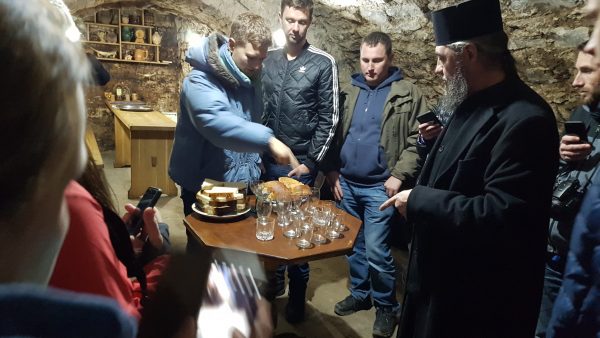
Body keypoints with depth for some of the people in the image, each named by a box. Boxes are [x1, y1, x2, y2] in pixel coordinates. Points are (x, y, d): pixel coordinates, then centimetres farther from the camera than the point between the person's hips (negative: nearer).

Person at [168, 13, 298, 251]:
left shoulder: (250, 78, 4)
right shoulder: (201, 80, -21)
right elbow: (216, 123, -40)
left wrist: (255, 168, 7)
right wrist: (268, 140, -47)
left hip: (243, 184, 7)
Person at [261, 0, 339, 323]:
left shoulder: (323, 63, -6)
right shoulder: (268, 60, 6)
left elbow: (329, 117, -6)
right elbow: (260, 109, 11)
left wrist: (311, 160, -9)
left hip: (300, 163, -4)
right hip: (269, 160, 4)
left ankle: (297, 296, 25)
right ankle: (274, 284, 35)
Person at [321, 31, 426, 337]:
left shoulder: (408, 94, -4)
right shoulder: (350, 91, 9)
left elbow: (417, 141, -8)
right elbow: (336, 134, 10)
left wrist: (399, 175, -16)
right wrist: (331, 170, 3)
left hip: (379, 187, -5)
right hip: (346, 183, 5)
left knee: (376, 251, -2)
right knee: (354, 246, 15)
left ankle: (387, 306, 19)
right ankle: (360, 294, 34)